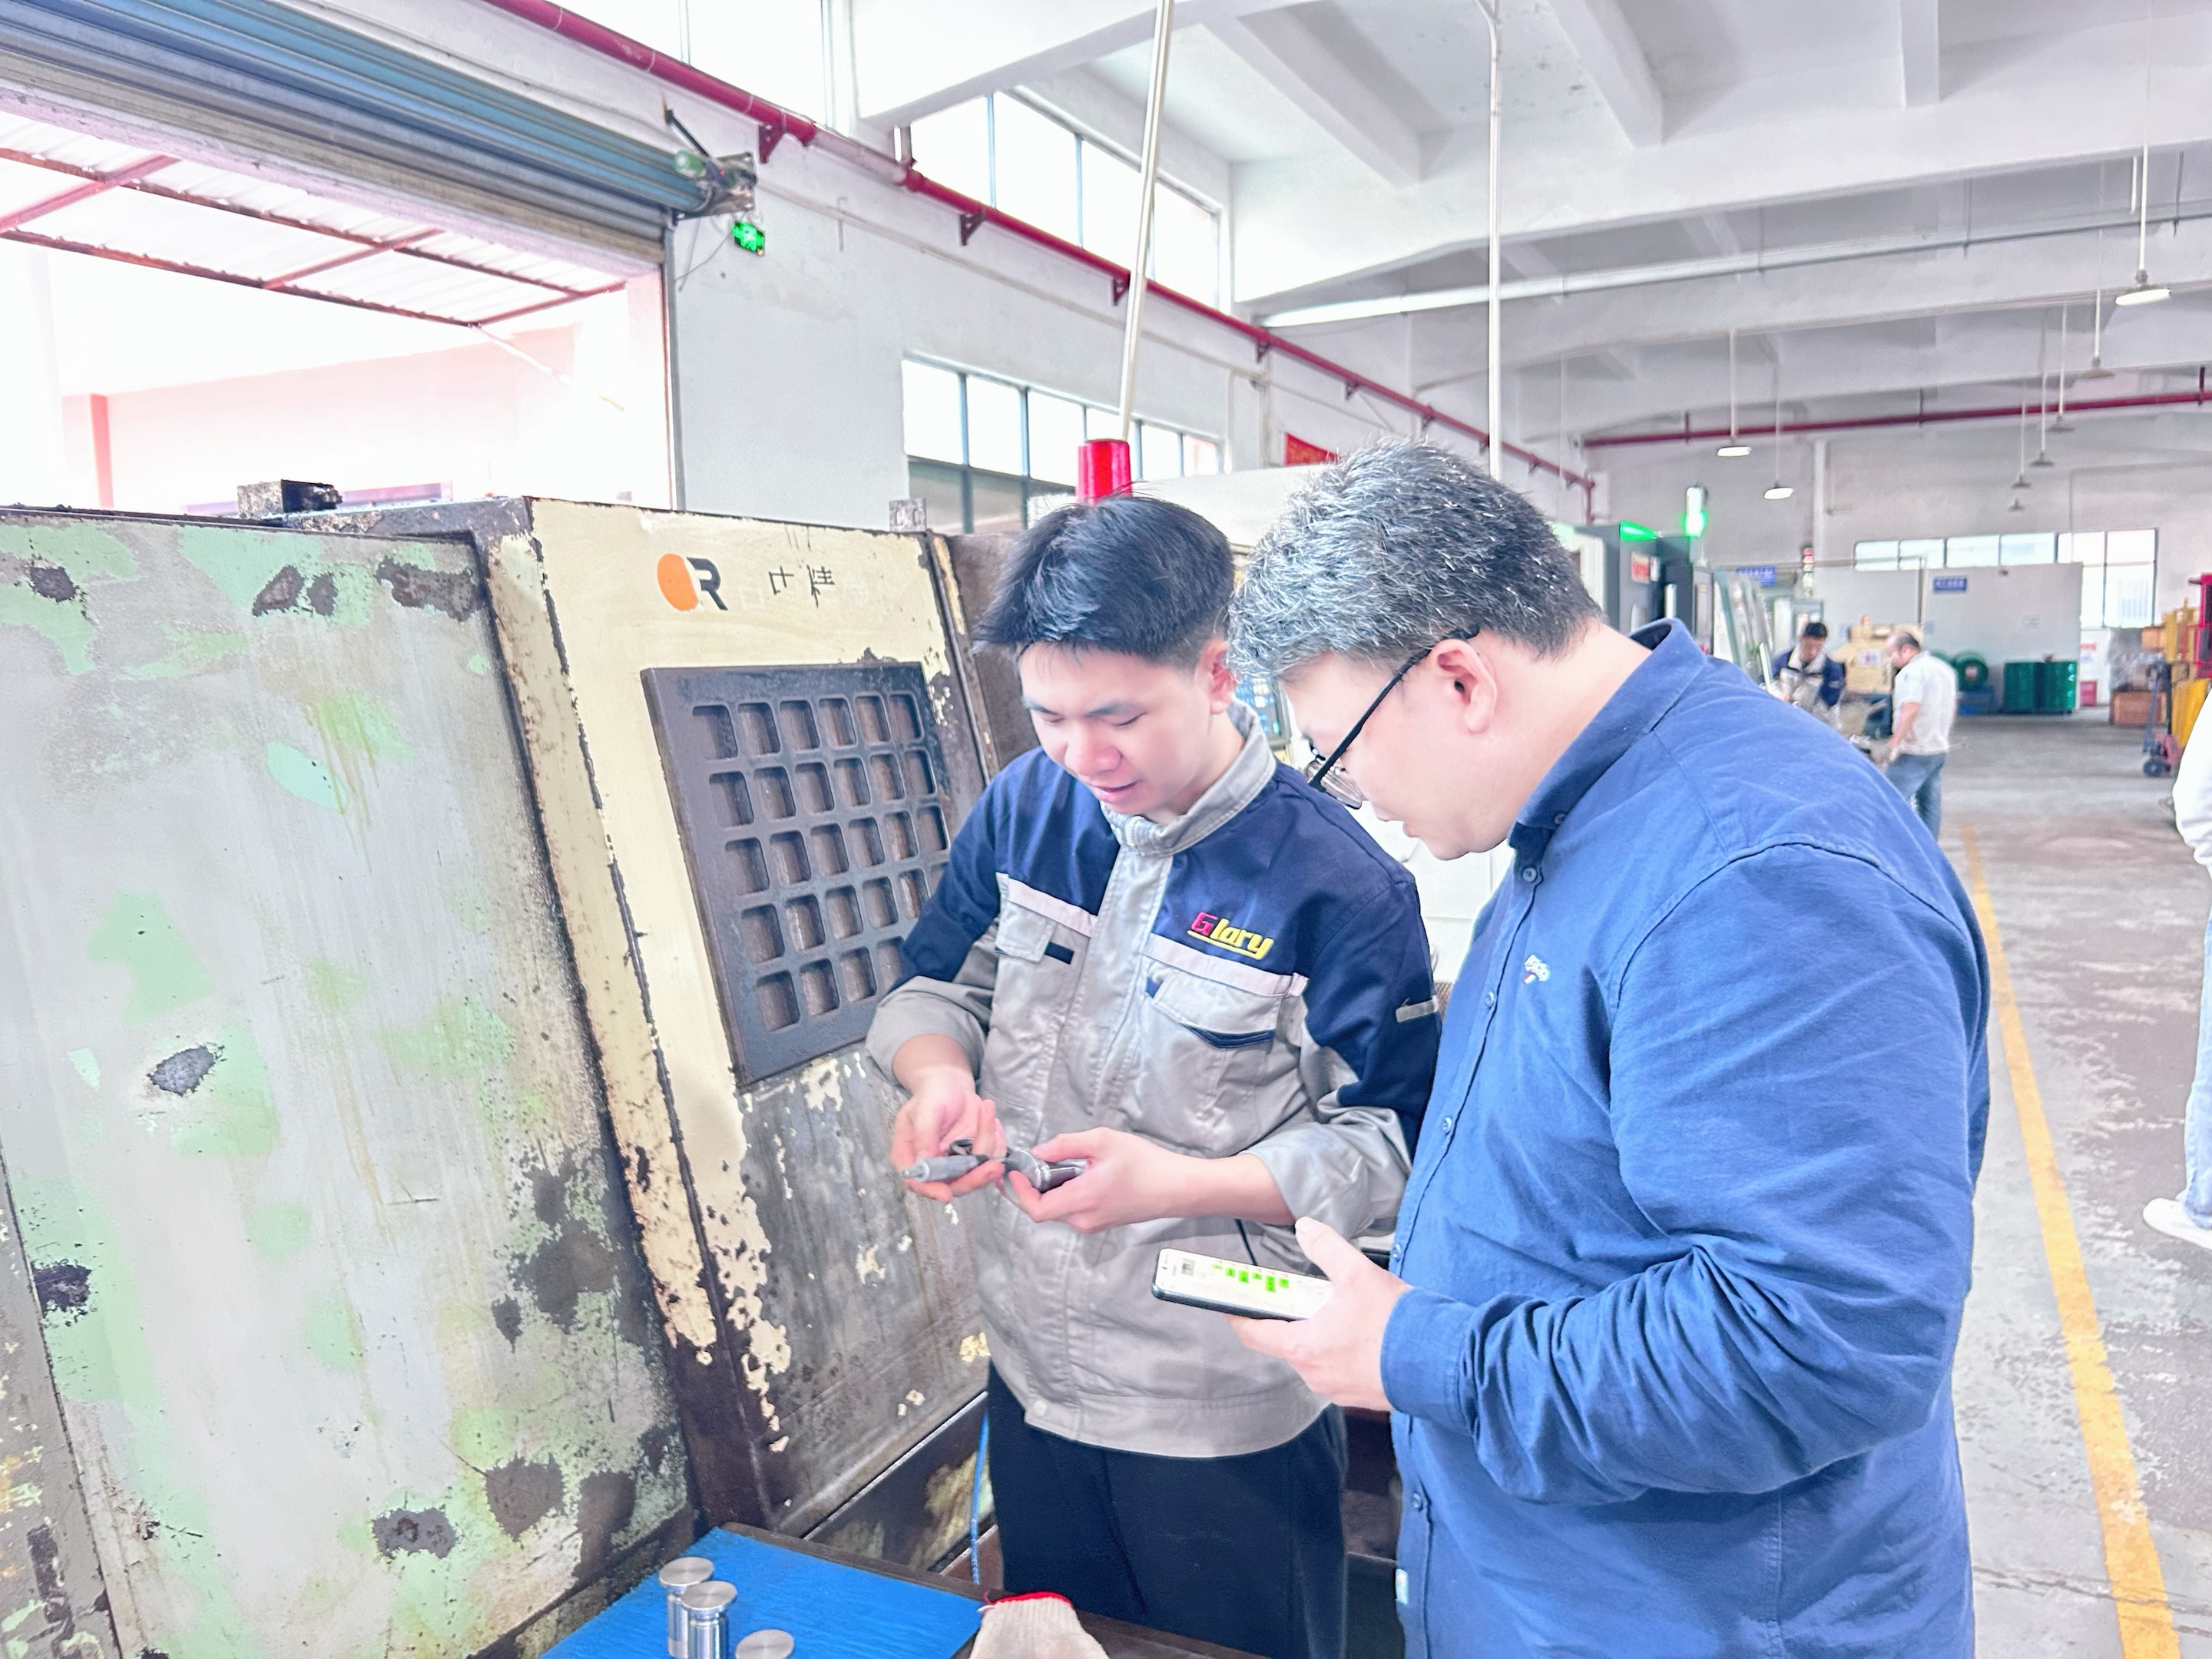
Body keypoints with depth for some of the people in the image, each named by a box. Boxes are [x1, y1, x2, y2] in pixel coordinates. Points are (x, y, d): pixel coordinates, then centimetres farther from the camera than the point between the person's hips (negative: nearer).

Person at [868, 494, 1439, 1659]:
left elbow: (1395, 1147, -16)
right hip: (1031, 1380, 5)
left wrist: (1182, 1182, -27)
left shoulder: (1336, 883, -21)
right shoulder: (1026, 806, -5)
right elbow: (939, 984, 7)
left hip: (1228, 1420, -4)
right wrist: (940, 1075, -15)